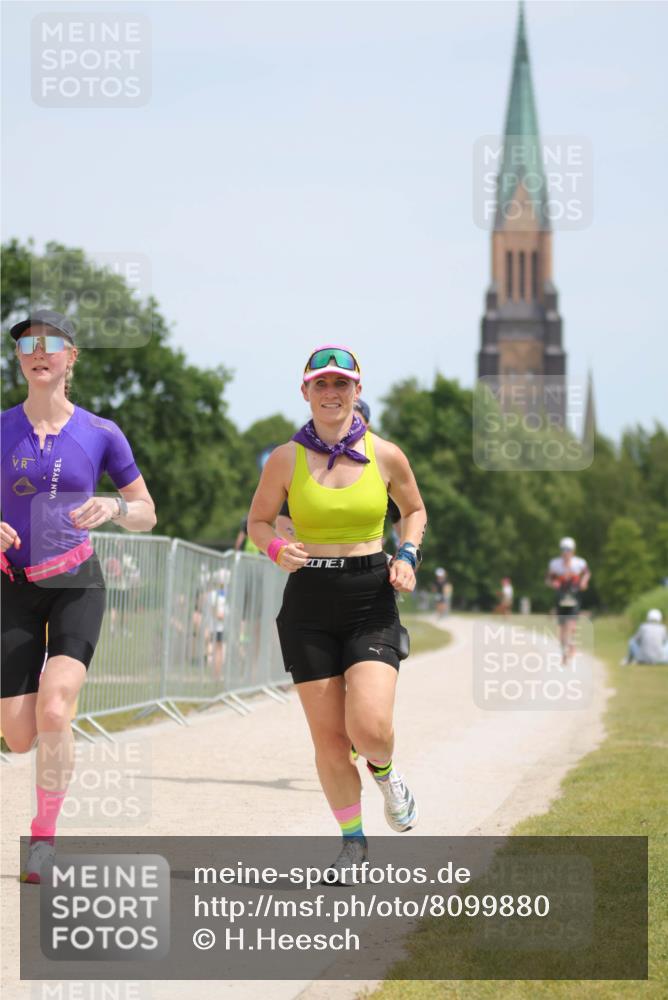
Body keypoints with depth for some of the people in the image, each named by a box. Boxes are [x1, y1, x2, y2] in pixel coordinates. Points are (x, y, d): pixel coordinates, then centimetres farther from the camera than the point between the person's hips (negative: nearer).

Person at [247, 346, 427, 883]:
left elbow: (414, 509, 18)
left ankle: (385, 772, 20)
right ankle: (352, 838, 21)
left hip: (372, 601, -1)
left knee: (369, 727, -17)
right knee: (328, 737, 0)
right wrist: (277, 548, -10)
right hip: (310, 602, 1)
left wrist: (408, 555, 0)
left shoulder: (385, 455, 1)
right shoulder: (287, 459, -1)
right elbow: (258, 520, 11)